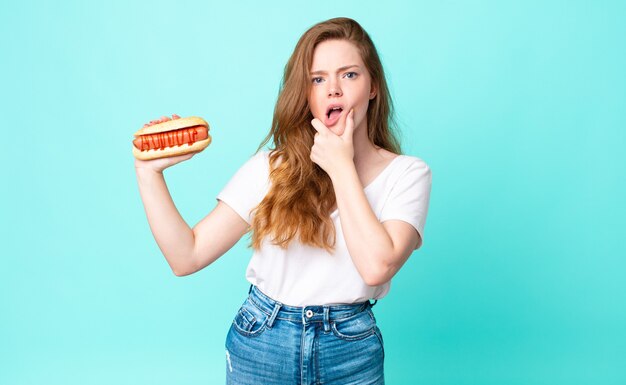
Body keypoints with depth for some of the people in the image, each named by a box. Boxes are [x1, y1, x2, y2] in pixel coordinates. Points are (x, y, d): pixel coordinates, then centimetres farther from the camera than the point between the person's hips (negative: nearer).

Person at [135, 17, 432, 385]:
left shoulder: (408, 174, -7)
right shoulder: (271, 169, -5)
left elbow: (376, 266, -23)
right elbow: (186, 257, -7)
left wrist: (342, 168, -17)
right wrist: (149, 172, -15)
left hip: (351, 352, 0)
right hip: (260, 344, 1)